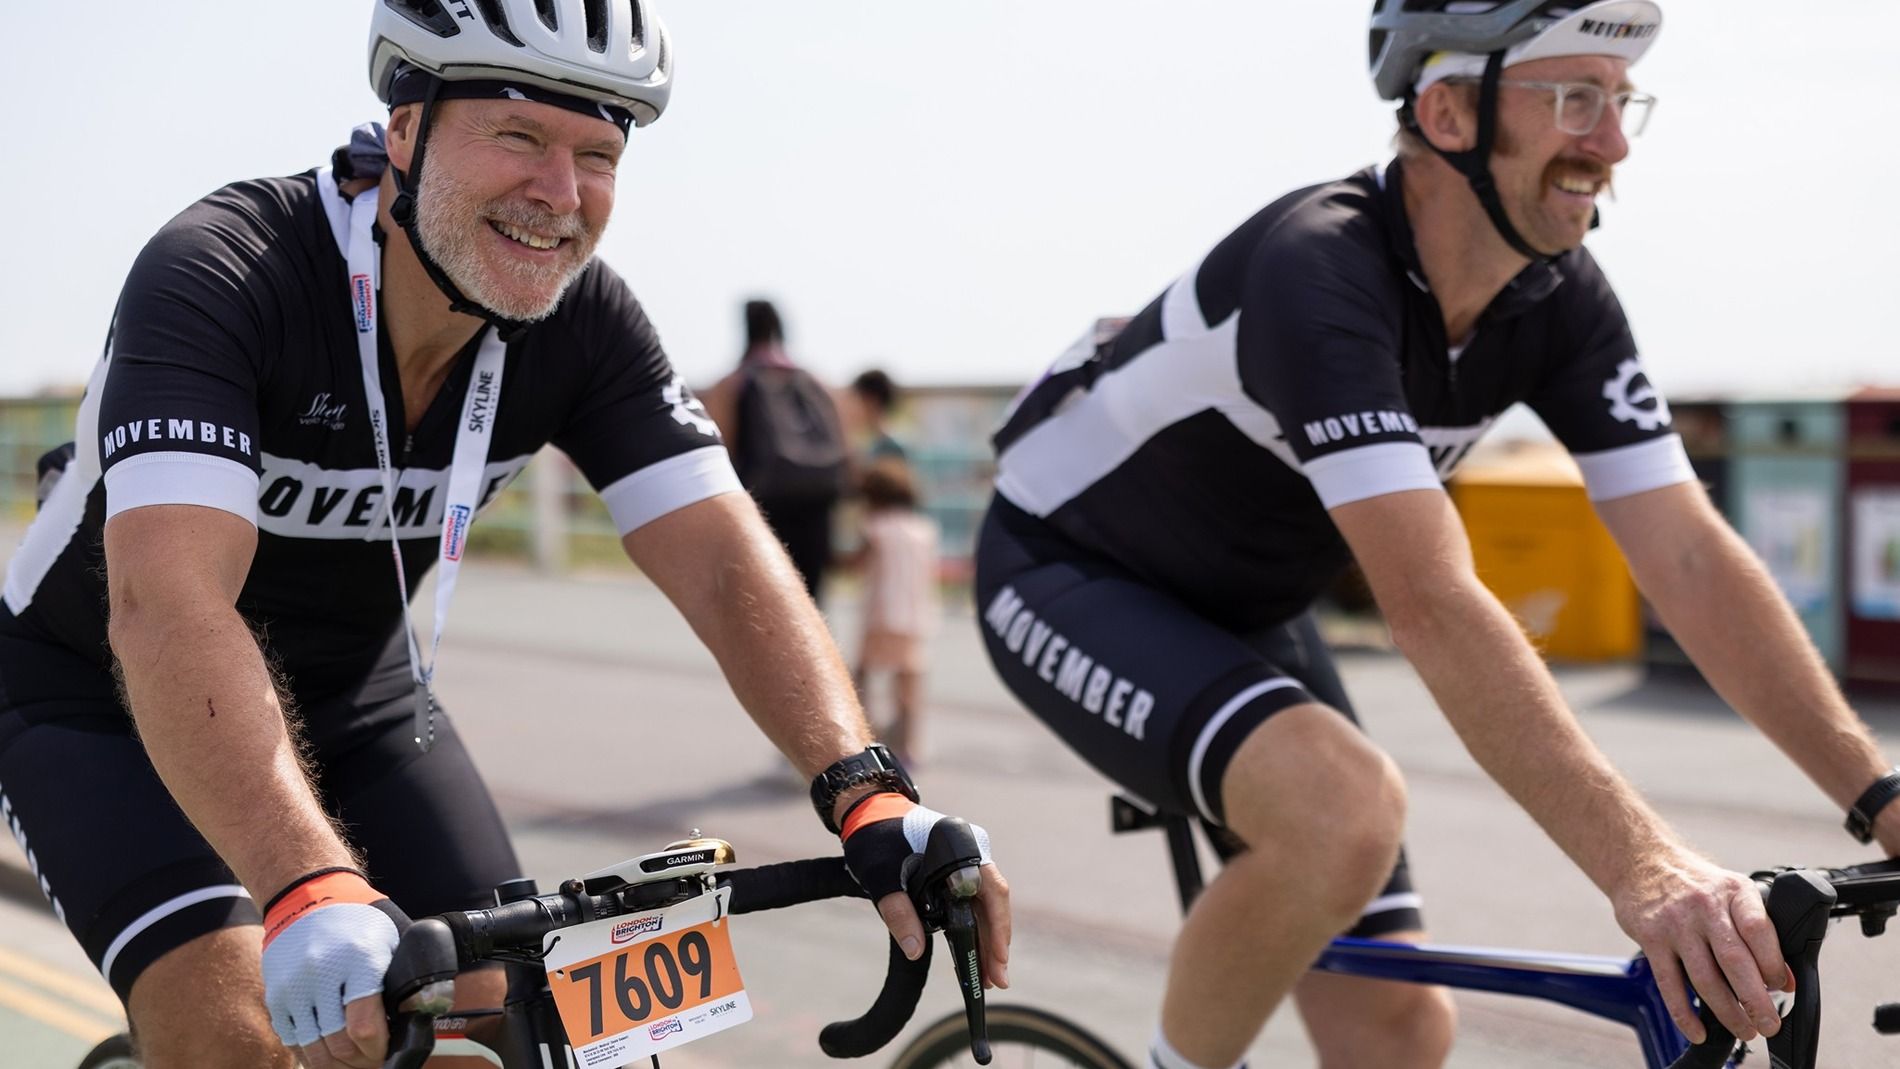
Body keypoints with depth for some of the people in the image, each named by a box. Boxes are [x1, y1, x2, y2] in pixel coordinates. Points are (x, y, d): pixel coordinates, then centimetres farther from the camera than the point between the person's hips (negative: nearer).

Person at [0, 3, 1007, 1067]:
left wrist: (868, 794, -39)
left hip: (351, 681, 5)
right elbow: (167, 608, -45)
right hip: (103, 689, -5)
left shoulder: (583, 318, -17)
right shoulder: (220, 275, -33)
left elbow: (724, 562, -22)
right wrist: (309, 892, -58)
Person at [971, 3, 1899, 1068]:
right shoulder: (1318, 268, -35)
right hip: (1067, 574, -7)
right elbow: (1432, 603, -44)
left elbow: (1692, 558, -15)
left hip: (1243, 609, 8)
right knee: (1349, 810, -35)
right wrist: (1640, 863, -51)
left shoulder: (1560, 301, -12)